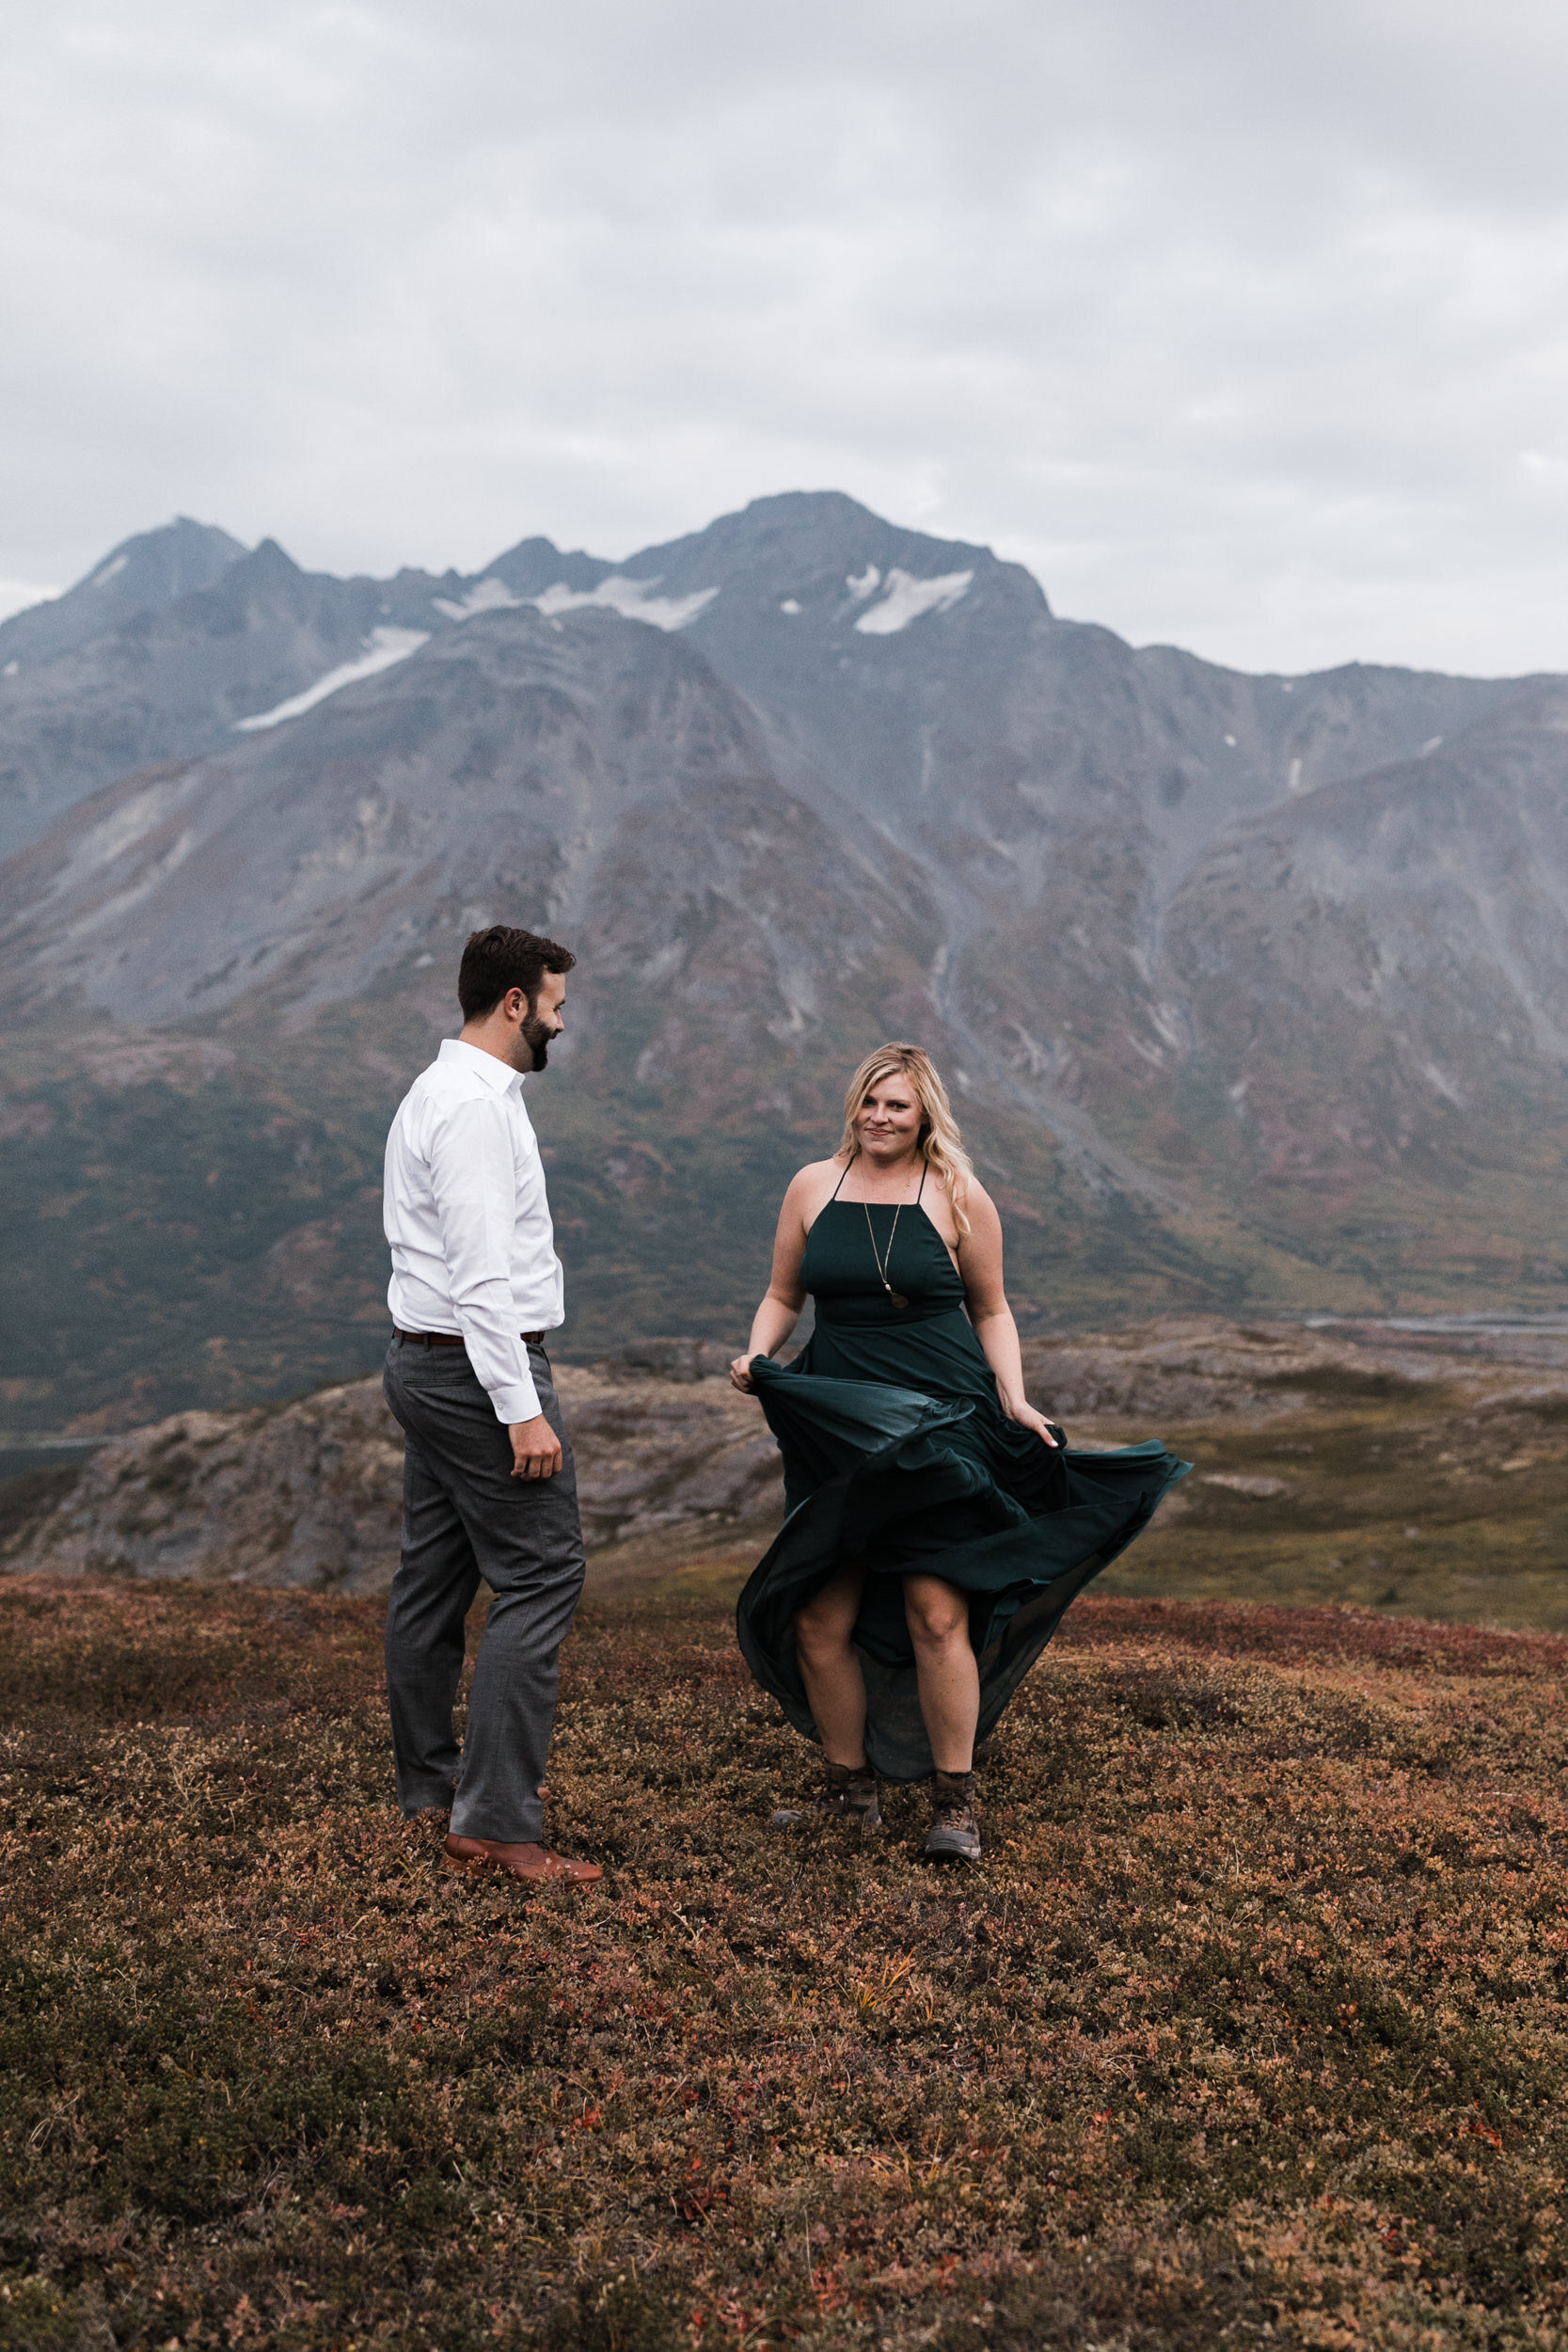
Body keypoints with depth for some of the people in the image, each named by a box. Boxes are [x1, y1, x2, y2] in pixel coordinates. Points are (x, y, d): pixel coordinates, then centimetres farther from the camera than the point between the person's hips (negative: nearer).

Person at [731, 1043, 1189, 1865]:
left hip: (942, 1425, -3)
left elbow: (991, 1310, 9)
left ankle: (955, 1802, 3)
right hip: (835, 1426, 3)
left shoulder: (958, 1197, 2)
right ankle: (850, 1791, 19)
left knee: (936, 1612, -11)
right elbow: (783, 1295, 16)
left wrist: (1015, 1401, -3)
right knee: (819, 1620, 1)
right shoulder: (813, 1187, 9)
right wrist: (756, 1355, -3)